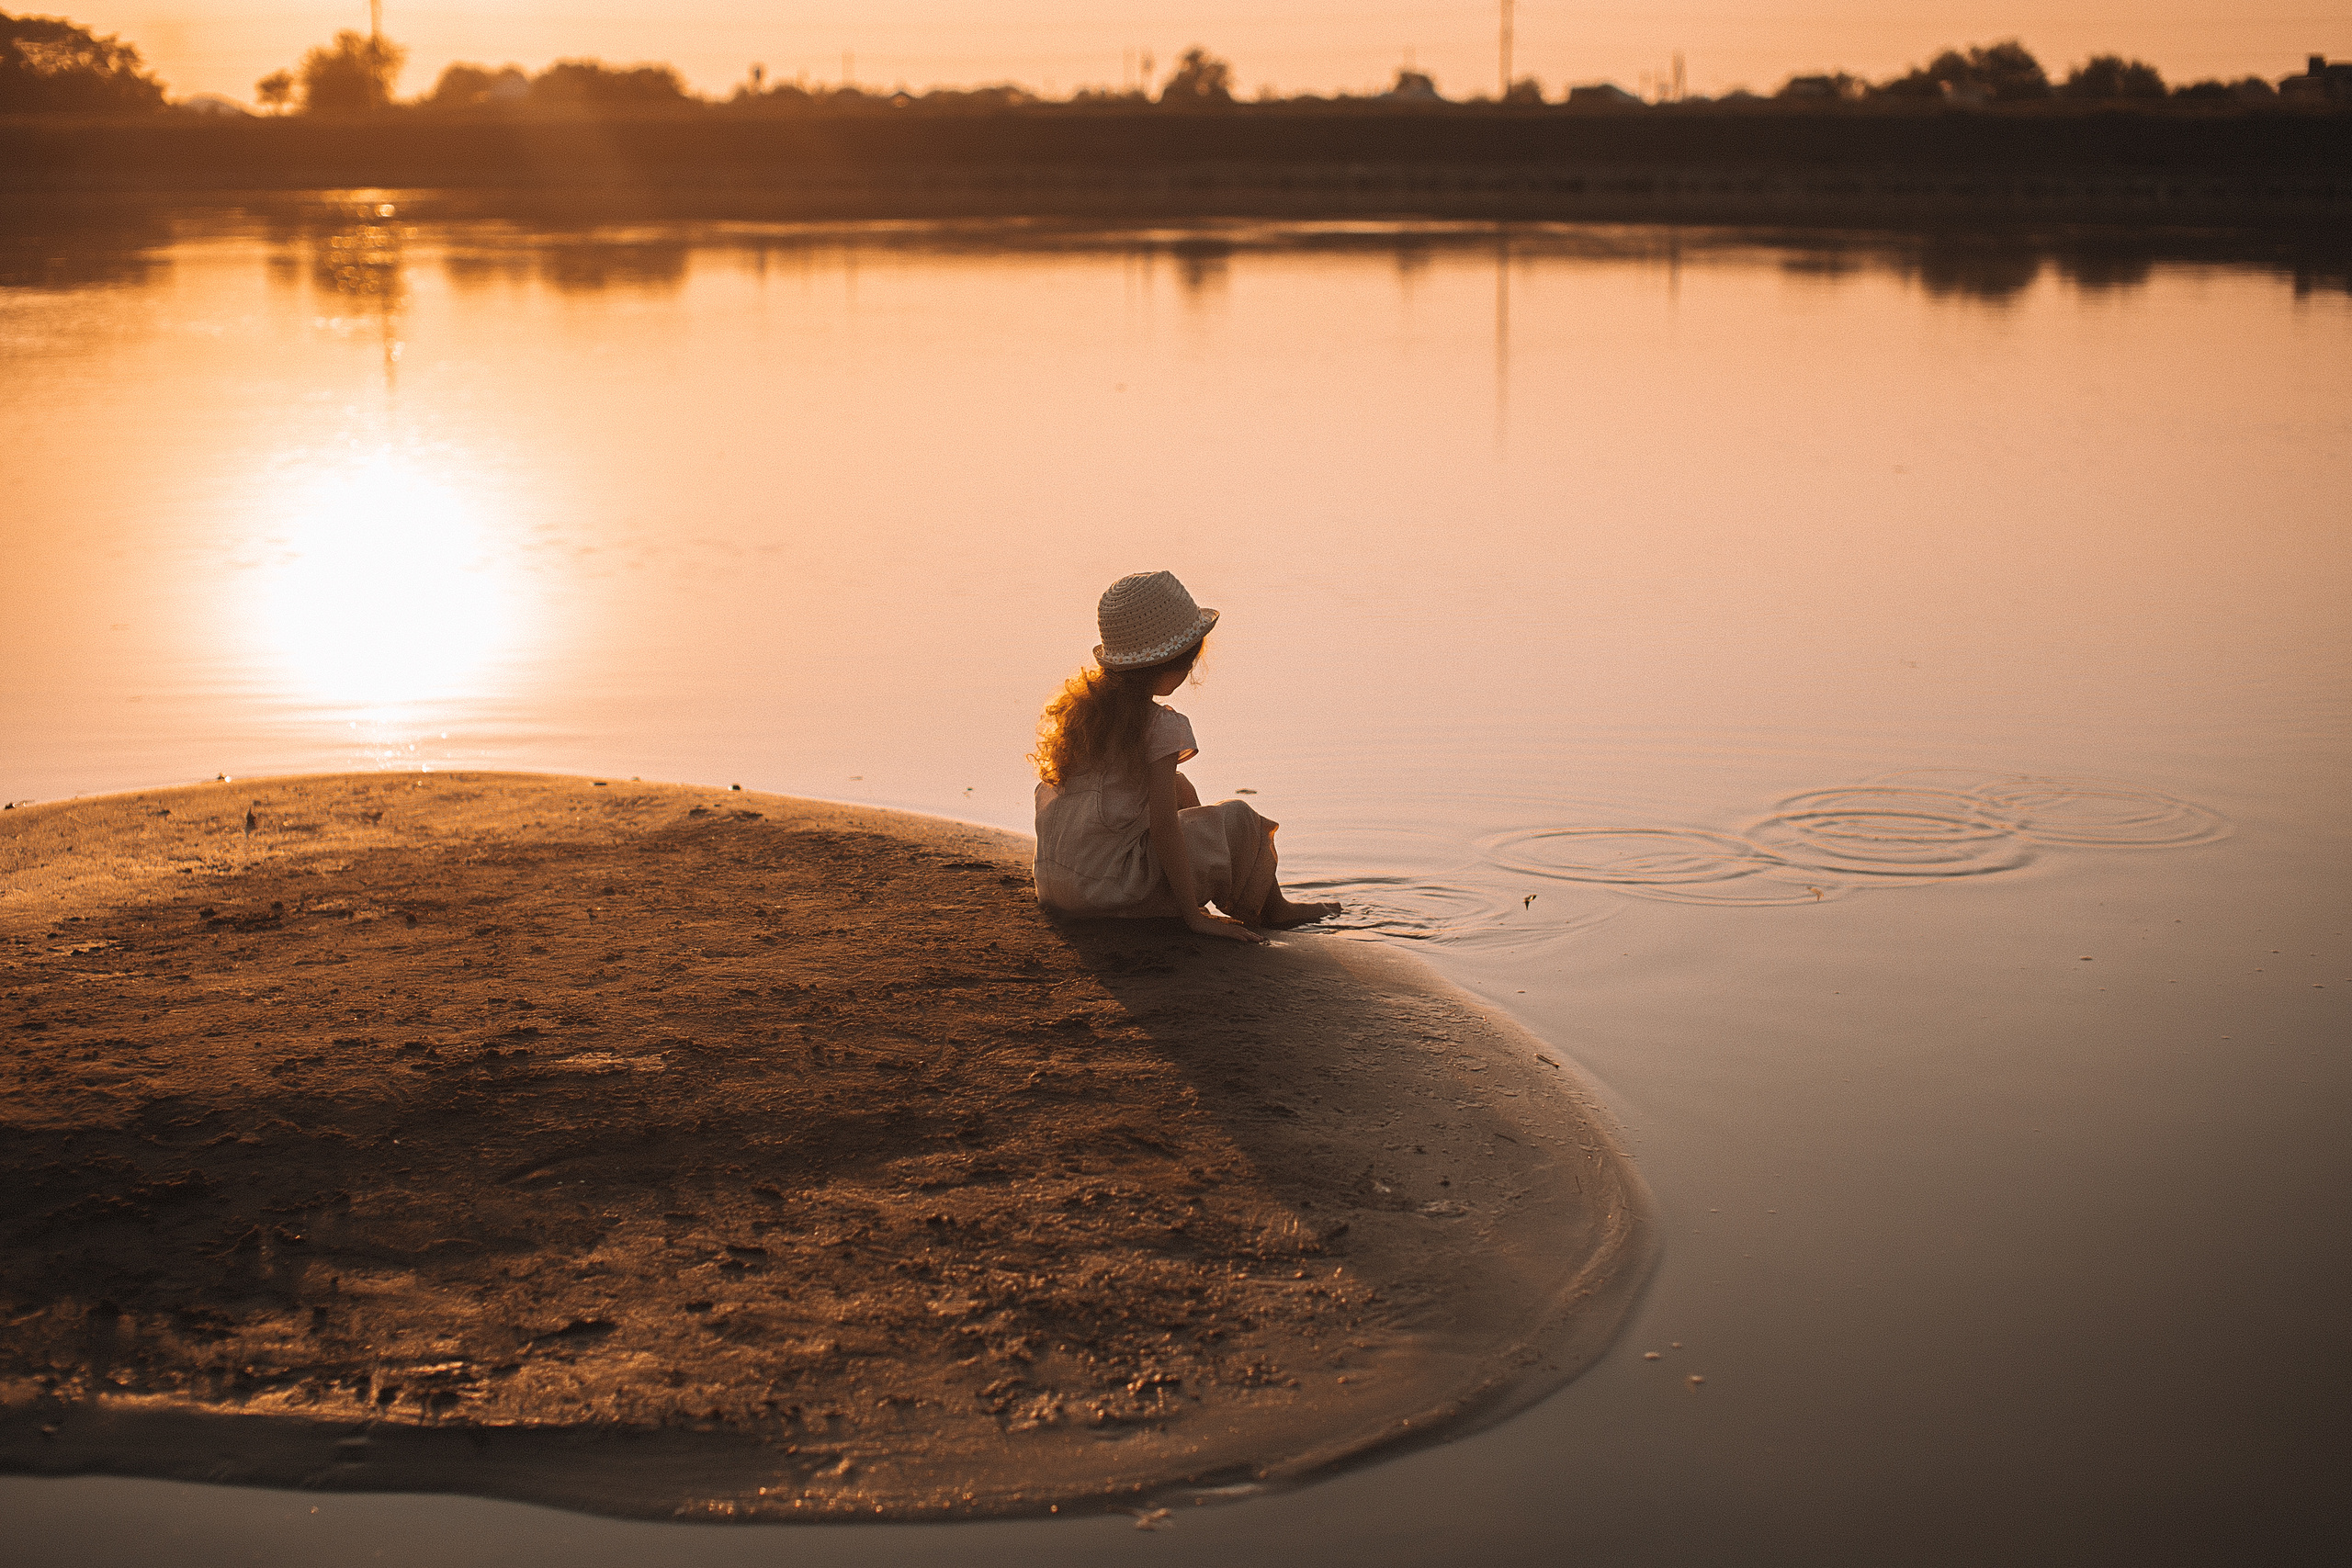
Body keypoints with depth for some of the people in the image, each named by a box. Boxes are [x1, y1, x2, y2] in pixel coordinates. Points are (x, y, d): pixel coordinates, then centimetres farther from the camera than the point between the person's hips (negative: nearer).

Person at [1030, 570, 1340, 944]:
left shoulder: (1078, 703, 7)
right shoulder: (1159, 725, -16)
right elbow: (1162, 826, -20)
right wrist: (1194, 916, -15)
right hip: (1113, 891, -8)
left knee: (1179, 788, 26)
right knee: (1237, 819, 2)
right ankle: (1271, 908, 27)